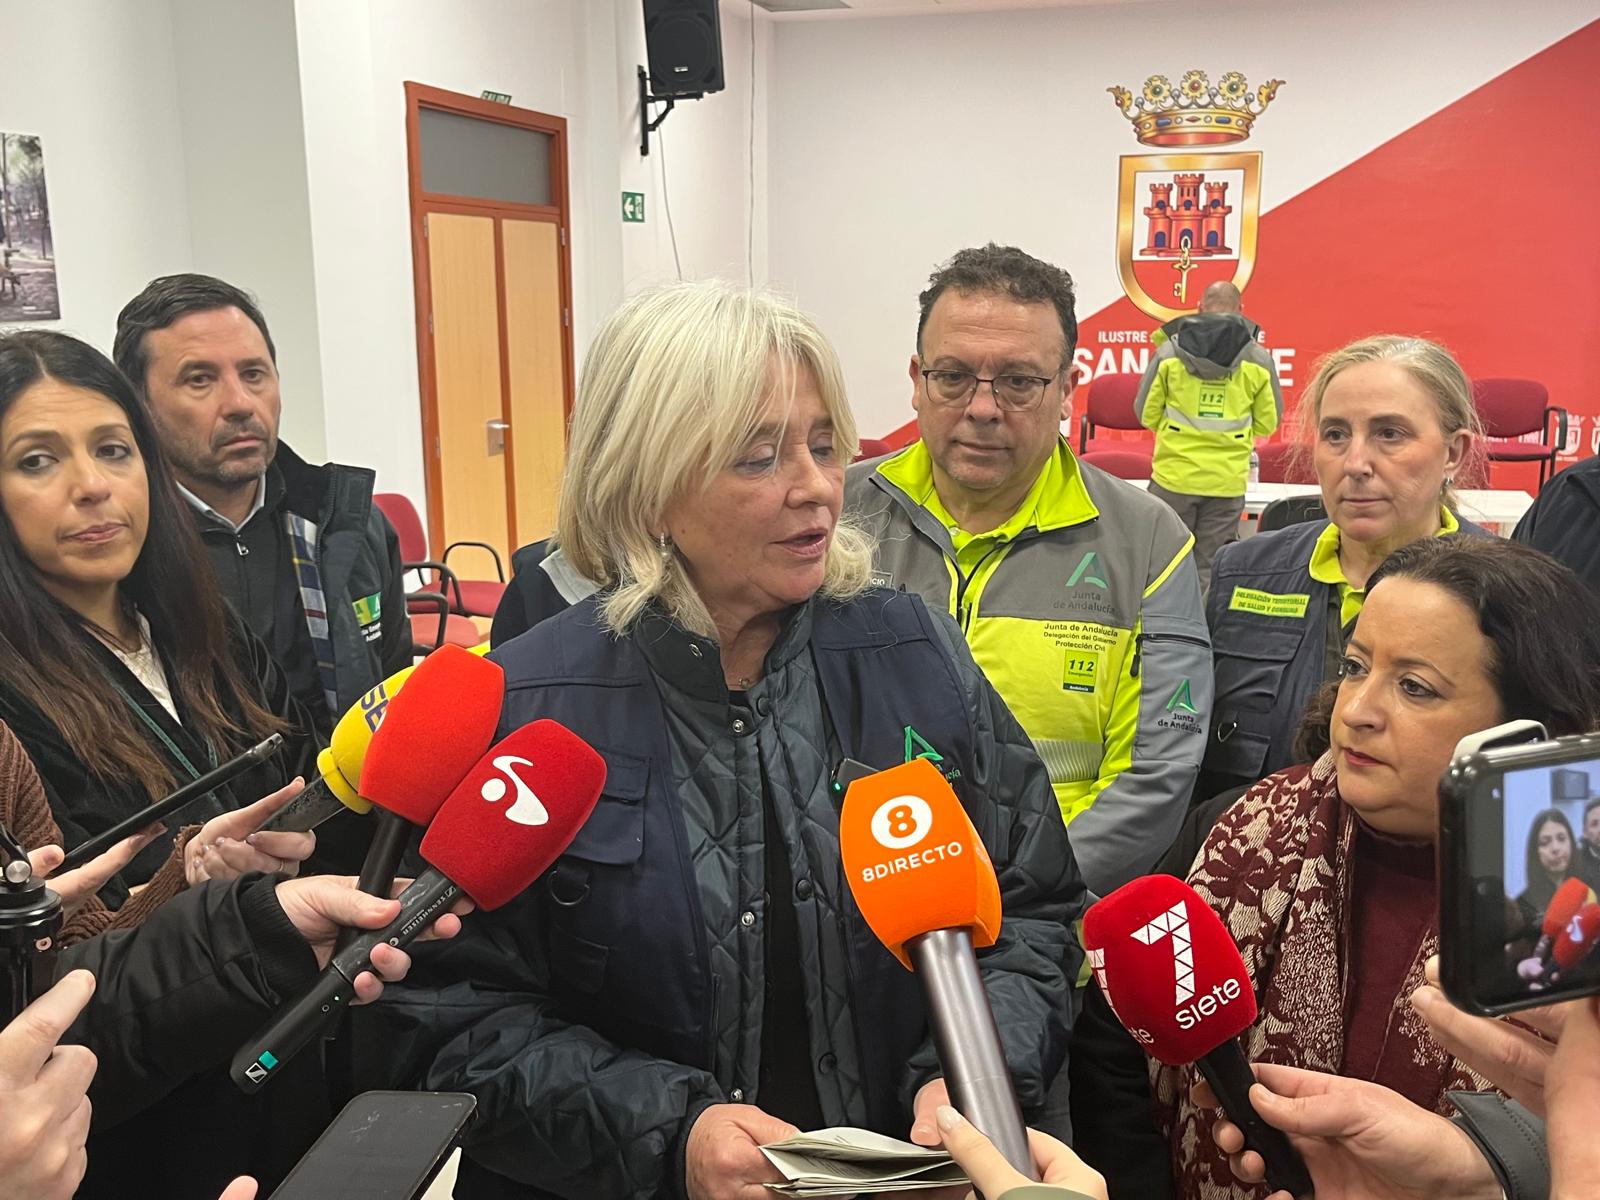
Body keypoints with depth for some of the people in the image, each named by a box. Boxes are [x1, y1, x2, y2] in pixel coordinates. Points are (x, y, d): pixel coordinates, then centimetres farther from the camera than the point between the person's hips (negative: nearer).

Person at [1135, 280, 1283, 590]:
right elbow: (1268, 423, 7)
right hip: (1228, 481, 1)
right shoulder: (1259, 360, 0)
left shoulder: (1169, 351, -2)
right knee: (1211, 569, 8)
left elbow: (1146, 414, 3)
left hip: (1174, 475, -1)